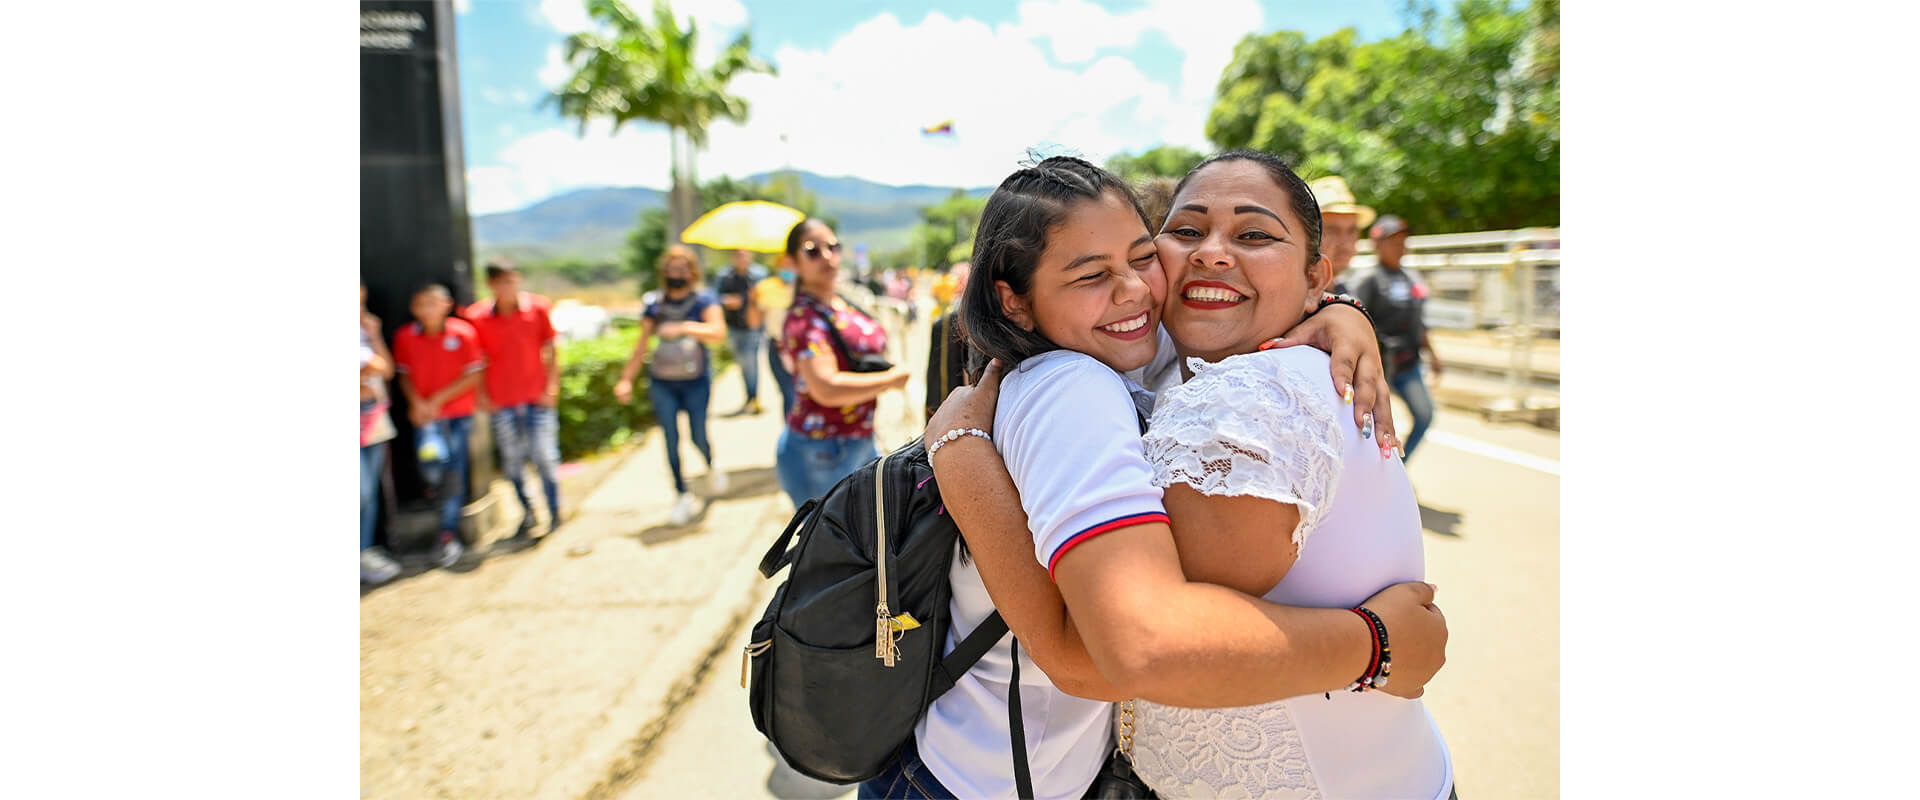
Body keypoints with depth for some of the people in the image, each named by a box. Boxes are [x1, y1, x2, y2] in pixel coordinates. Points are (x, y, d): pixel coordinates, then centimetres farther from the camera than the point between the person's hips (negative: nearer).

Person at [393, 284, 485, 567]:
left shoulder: (463, 333, -7)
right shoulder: (405, 337, -1)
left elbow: (474, 377, -5)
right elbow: (404, 375, 9)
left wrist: (438, 398, -11)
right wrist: (416, 402, -8)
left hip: (458, 414, -1)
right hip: (424, 414, 1)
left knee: (453, 475, 1)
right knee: (432, 467, -20)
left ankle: (448, 535, 13)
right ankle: (437, 488, 18)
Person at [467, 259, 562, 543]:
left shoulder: (538, 307, -2)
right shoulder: (477, 317, -2)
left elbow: (551, 350, 3)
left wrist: (552, 386, -4)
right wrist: (481, 395, -2)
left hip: (537, 398, -1)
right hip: (501, 400, 1)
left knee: (544, 456, -2)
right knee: (512, 460, 7)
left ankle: (554, 514, 16)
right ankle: (527, 512, 25)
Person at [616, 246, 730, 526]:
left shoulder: (703, 301, -3)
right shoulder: (654, 305, 6)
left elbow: (718, 331, -20)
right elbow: (641, 345, 8)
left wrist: (684, 327, -32)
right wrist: (626, 379, 1)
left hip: (696, 380, -2)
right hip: (662, 382, 2)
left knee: (698, 437, -1)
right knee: (671, 438, -1)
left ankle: (712, 468, 33)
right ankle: (682, 495, 9)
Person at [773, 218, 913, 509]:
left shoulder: (842, 303, 9)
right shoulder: (805, 317, -18)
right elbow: (827, 389, -29)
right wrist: (891, 379, -17)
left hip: (860, 442, 9)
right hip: (822, 454, -9)